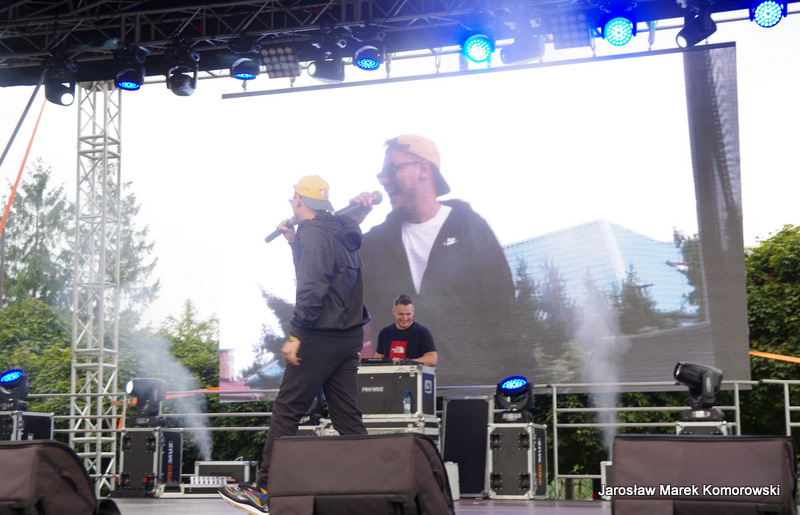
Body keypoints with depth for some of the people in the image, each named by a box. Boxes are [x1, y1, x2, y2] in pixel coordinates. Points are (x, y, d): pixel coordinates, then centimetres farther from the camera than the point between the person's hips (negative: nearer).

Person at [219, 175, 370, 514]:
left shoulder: (312, 234, -12)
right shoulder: (341, 233, 16)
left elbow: (312, 288, -22)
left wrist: (295, 335, -21)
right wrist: (295, 242, 23)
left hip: (321, 337, -9)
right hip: (349, 335, 9)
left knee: (286, 411, -3)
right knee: (347, 416, 10)